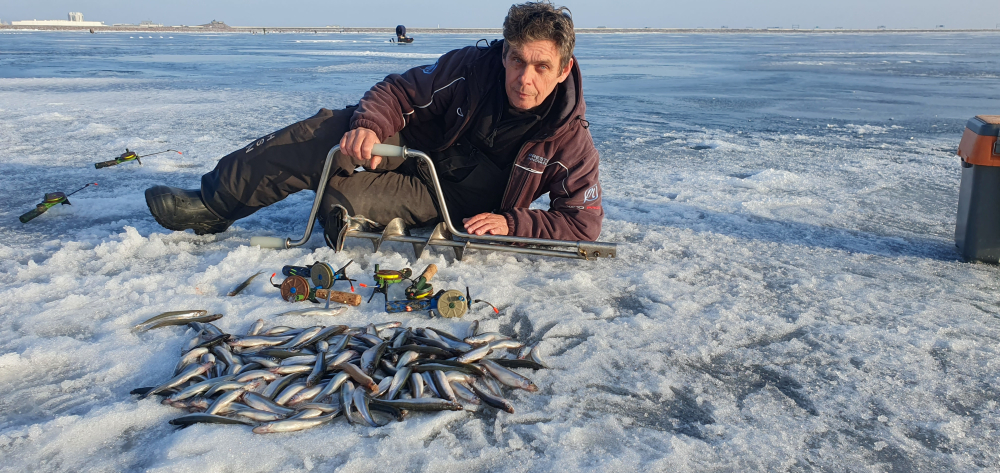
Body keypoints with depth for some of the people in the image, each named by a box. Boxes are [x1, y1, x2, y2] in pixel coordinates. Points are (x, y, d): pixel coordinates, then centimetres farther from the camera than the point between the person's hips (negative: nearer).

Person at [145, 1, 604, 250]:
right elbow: (399, 91, -9)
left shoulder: (570, 140, -20)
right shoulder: (472, 66, -15)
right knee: (327, 130, -21)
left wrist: (511, 223, -26)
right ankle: (211, 203, -14)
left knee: (341, 194, -29)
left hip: (454, 205, -3)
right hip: (415, 144, 3)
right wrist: (369, 125, -31)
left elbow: (583, 221, -14)